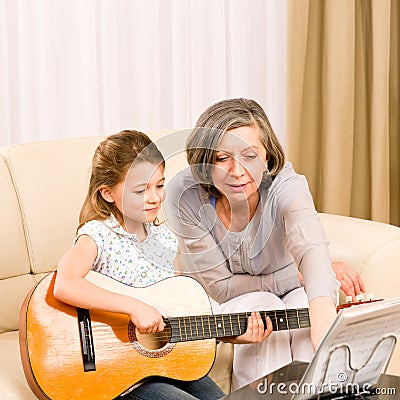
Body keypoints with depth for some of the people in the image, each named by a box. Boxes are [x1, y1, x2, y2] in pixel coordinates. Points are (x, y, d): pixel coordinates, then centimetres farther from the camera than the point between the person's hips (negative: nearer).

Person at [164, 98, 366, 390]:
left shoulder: (286, 185, -28)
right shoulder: (184, 196, -26)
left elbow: (310, 248, -49)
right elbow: (219, 286, -19)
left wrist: (322, 310, -70)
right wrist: (305, 277, -23)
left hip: (292, 294, 0)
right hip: (227, 306, 0)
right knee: (265, 308, -31)